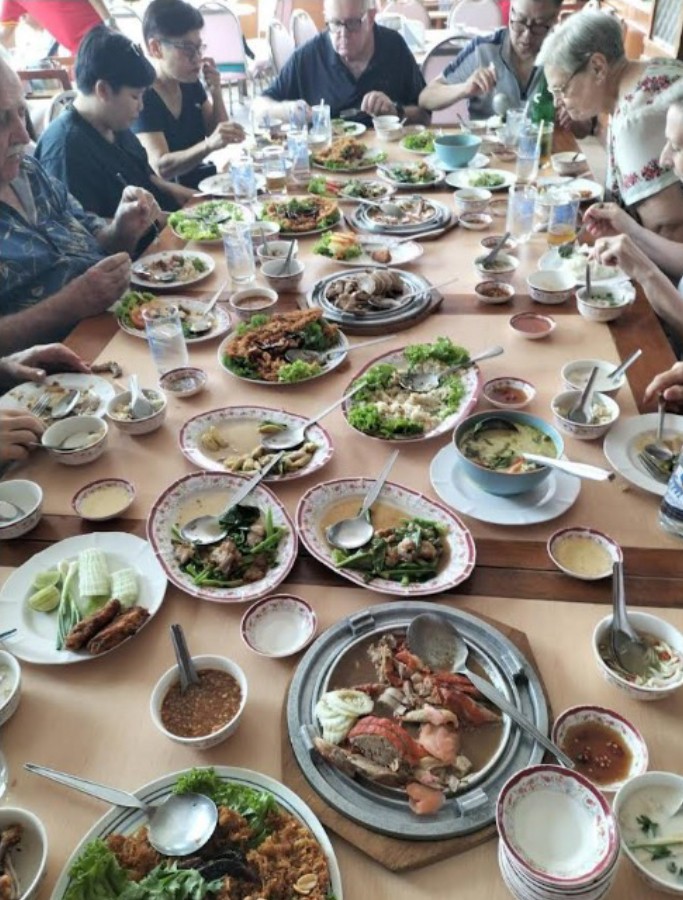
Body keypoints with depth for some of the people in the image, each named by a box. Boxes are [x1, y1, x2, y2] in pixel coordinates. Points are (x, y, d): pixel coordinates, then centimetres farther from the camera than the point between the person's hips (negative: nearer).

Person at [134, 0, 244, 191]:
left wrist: (216, 93, -4)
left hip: (200, 179, 7)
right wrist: (209, 145, -42)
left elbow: (215, 132, 13)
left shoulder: (191, 83, 7)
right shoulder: (141, 97, -15)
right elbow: (160, 167, -26)